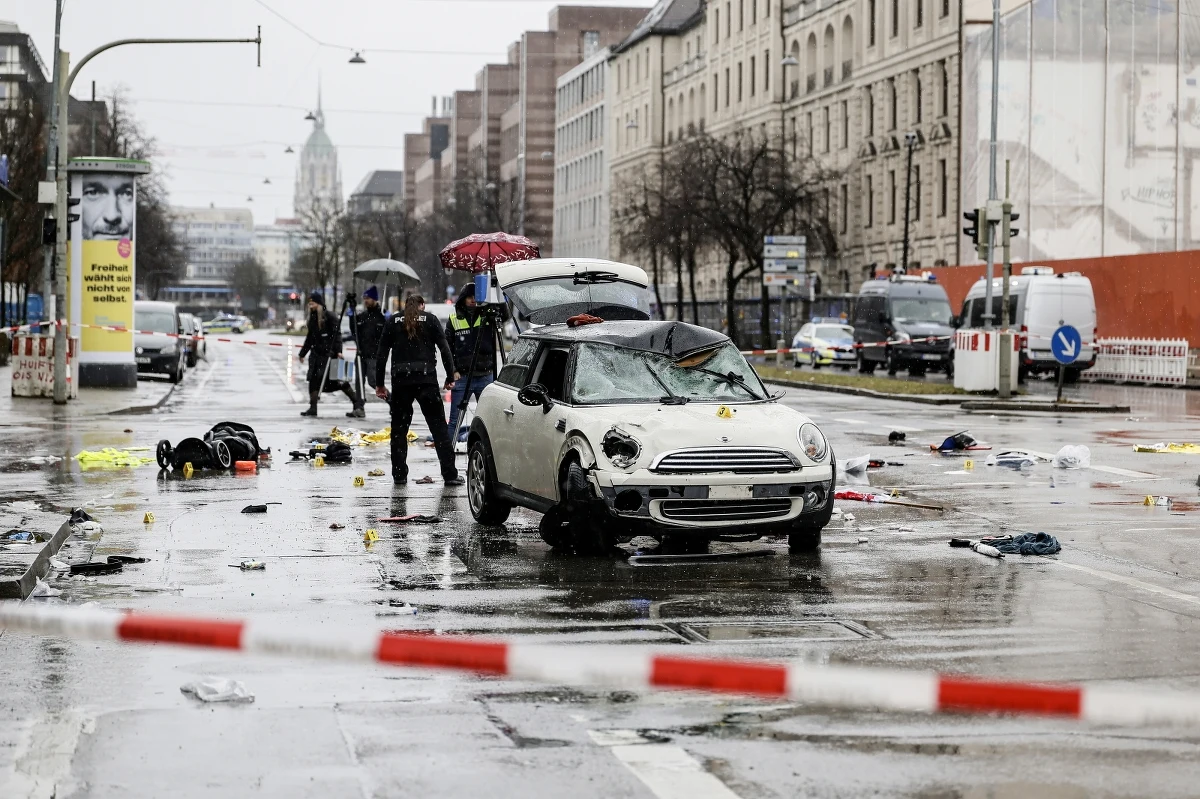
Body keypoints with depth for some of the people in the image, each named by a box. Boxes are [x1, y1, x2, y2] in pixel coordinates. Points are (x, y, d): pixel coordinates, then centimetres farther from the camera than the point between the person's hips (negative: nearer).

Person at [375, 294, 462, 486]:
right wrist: (450, 377, 4)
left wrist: (379, 384, 11)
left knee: (399, 428, 11)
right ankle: (449, 474, -3)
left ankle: (399, 475, 9)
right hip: (426, 379, -1)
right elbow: (444, 349, 0)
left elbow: (382, 354, 7)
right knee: (438, 426, 1)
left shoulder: (393, 322, 10)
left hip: (400, 380, 1)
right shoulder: (430, 320, 7)